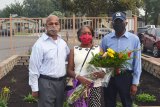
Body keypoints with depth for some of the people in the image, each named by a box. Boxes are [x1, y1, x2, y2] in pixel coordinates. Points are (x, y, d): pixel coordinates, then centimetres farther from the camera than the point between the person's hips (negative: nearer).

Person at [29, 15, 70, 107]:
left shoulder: (63, 42, 7)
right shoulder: (40, 44, -12)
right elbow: (34, 68, -12)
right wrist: (34, 88, -12)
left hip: (61, 82, 6)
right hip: (46, 83, -6)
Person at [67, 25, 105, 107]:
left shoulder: (98, 49, 8)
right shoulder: (74, 50, 7)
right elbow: (69, 70, 3)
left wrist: (102, 73, -14)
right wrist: (78, 77, -16)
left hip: (95, 87, 0)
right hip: (78, 86, 0)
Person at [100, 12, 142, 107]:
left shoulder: (134, 39, -5)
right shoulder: (106, 39, 0)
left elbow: (137, 62, -4)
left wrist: (135, 83, -4)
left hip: (126, 77, -1)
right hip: (109, 76, 2)